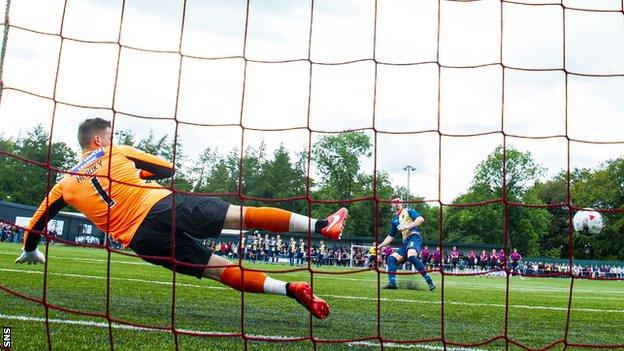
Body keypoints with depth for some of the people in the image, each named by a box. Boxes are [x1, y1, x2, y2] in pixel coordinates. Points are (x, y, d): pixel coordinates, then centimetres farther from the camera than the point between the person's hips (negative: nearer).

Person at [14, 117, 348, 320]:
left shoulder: (65, 183, 19)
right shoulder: (117, 152, 14)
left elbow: (37, 222, 25)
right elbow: (167, 168, 22)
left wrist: (30, 252, 44)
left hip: (145, 239, 2)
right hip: (168, 205, -2)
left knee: (222, 270, 1)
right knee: (246, 215, -4)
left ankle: (291, 289, -12)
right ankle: (321, 224, -12)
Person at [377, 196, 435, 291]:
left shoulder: (408, 211, 8)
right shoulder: (395, 219, 26)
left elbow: (421, 219, -8)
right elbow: (391, 236, 31)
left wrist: (407, 226, -16)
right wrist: (379, 246, 25)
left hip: (414, 237, -8)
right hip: (405, 242, 8)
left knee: (411, 256, -33)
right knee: (392, 258, -6)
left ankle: (429, 280, -29)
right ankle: (392, 282, -13)